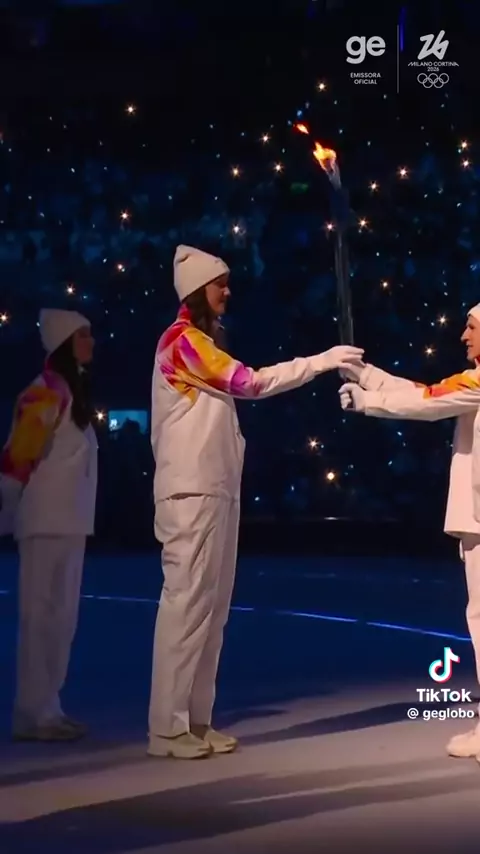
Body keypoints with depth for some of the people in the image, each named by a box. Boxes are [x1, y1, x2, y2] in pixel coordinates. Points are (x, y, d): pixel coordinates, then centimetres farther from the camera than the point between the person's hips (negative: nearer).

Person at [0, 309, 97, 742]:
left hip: (69, 522, 9)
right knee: (42, 615, -8)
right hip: (47, 522, -9)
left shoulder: (73, 390, 15)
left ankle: (47, 707, 15)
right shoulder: (46, 393, -14)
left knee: (62, 616, 10)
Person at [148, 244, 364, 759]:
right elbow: (249, 383, -17)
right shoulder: (182, 339, -9)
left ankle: (195, 721, 11)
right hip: (192, 491, -10)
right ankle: (166, 727, -8)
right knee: (186, 600, -11)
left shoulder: (202, 342, 22)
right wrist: (320, 362, -15)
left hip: (216, 488, 10)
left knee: (212, 604, 8)